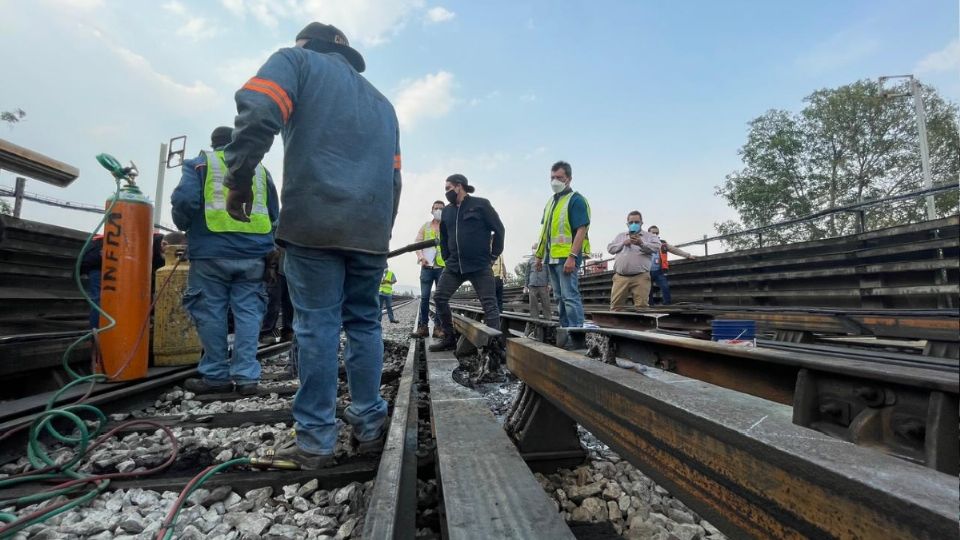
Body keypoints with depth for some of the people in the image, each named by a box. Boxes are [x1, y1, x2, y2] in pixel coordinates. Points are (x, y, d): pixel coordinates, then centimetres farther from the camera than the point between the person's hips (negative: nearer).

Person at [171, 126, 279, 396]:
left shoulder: (201, 163, 8)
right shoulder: (259, 168, 17)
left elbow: (184, 200, -7)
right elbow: (275, 214, 17)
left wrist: (184, 227, 12)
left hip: (212, 251, -2)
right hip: (253, 252, 3)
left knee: (211, 312, 4)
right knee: (248, 312, 3)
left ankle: (215, 376, 12)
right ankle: (246, 376, 4)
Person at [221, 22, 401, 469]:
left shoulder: (296, 60, 14)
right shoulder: (381, 102, 29)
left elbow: (258, 113, -8)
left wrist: (238, 179, 0)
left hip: (314, 223, -4)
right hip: (370, 230, 5)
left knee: (317, 326, -3)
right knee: (364, 323, 9)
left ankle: (315, 441, 3)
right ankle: (369, 426, 14)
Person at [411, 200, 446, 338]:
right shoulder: (425, 226, 15)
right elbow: (417, 242, 8)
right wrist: (420, 256, -10)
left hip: (443, 266, -1)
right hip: (427, 266, 1)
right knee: (424, 297, 0)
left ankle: (438, 327, 5)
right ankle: (422, 326, 5)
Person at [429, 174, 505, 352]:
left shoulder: (481, 204, -3)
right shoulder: (447, 211, 13)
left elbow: (499, 229, -1)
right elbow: (443, 237, 24)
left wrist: (493, 255, -2)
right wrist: (447, 258, 14)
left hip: (480, 266, -6)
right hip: (454, 265, 6)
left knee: (489, 304, -5)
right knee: (439, 298, 1)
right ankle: (449, 338, 13)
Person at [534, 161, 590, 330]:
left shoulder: (576, 200, -6)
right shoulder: (551, 201, 18)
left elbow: (581, 230, -15)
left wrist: (572, 257, -23)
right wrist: (539, 256, 19)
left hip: (567, 257, -8)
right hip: (551, 257, 8)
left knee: (570, 296, -10)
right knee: (560, 298, 12)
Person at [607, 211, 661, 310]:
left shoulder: (649, 236, 13)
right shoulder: (620, 236, 23)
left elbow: (657, 247, -4)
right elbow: (610, 248, 14)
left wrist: (642, 244, -20)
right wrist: (623, 244, -2)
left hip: (640, 277, -3)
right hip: (620, 277, 3)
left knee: (641, 306, -8)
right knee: (615, 305, 0)